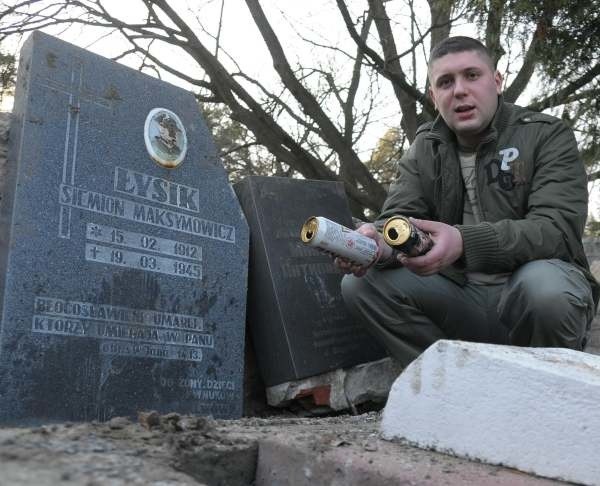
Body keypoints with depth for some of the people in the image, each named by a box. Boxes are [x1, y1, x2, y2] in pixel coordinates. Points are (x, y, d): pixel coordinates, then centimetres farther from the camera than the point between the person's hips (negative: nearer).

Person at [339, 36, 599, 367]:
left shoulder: (547, 135, -5)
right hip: (460, 295, 4)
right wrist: (378, 243, -29)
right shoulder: (424, 150, 7)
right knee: (361, 284, -15)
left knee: (542, 284, -37)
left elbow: (557, 228, -19)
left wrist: (464, 242, -37)